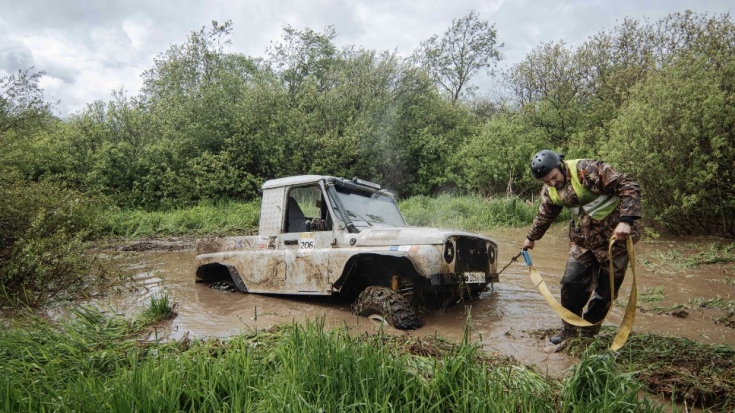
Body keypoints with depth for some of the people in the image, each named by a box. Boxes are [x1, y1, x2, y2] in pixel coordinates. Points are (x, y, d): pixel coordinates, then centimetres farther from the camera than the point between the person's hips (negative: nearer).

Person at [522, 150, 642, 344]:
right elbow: (545, 214, 18)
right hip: (582, 239, 5)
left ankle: (588, 333, 20)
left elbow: (629, 186, -24)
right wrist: (531, 237, 29)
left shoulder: (588, 170, -23)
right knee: (571, 282, -3)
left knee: (606, 289, 3)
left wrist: (625, 221, -33)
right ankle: (569, 329, 15)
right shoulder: (549, 190, -1)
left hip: (613, 235, -5)